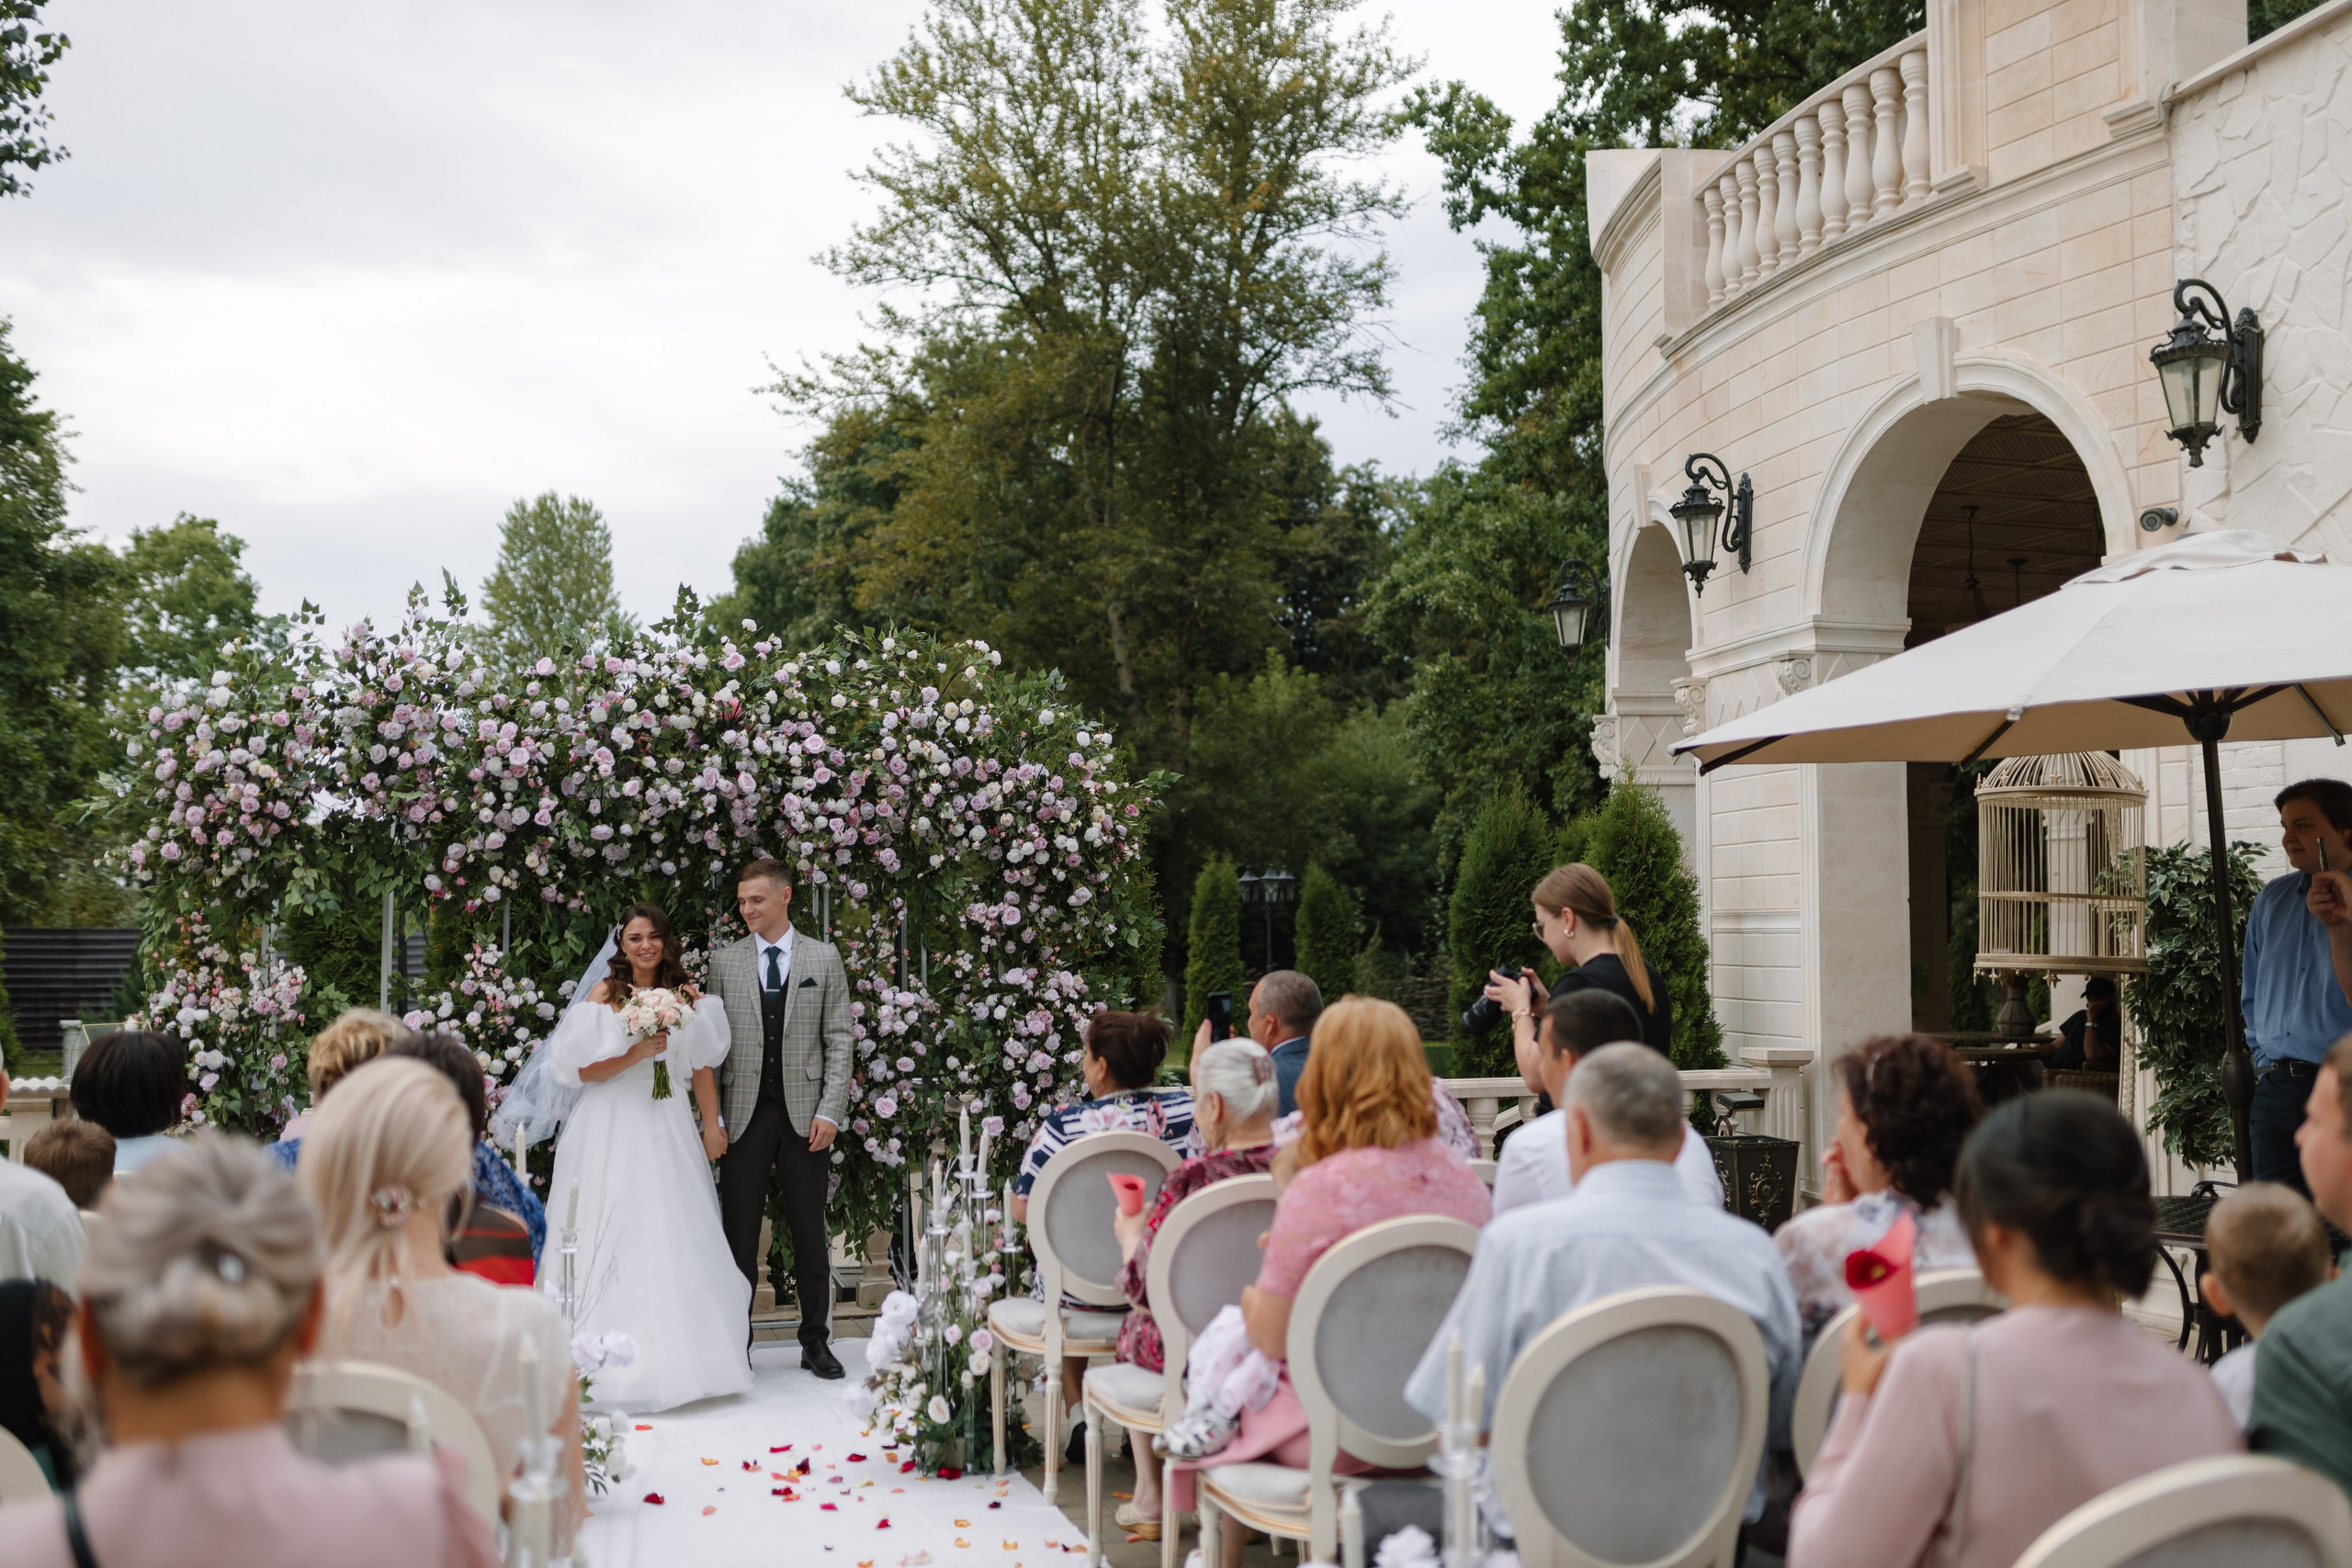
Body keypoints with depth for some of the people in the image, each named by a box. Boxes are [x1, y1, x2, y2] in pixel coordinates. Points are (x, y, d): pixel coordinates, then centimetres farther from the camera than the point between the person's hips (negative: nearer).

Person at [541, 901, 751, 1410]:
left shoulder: (687, 997, 8)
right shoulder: (603, 996, 0)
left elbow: (702, 1066, 9)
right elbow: (583, 1068, -5)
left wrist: (713, 1126, 4)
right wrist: (636, 1054, -16)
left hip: (668, 1130, 3)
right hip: (613, 1132, -2)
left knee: (676, 1238, 0)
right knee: (613, 1238, -5)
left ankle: (681, 1359, 5)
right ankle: (614, 1363, -3)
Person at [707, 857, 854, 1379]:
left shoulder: (824, 959, 5)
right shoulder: (724, 961, 7)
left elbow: (838, 1040, 4)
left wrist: (830, 1111, -5)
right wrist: (711, 1118, -1)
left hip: (805, 1113, -1)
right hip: (744, 1114, 1)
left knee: (809, 1233, 5)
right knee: (739, 1233, 2)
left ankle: (816, 1340, 15)